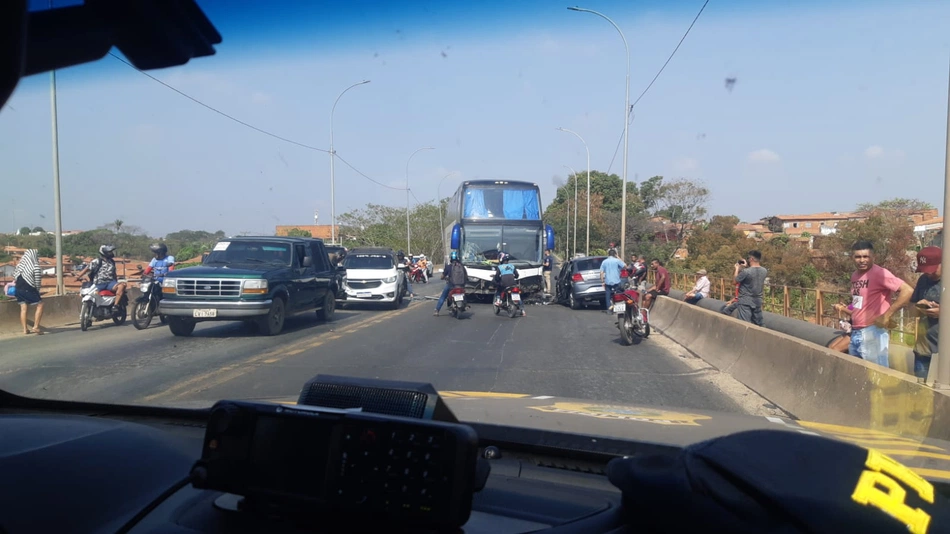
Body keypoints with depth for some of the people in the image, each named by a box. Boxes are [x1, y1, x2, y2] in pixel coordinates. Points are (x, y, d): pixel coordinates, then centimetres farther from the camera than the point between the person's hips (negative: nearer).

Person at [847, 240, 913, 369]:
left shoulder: (879, 273, -13)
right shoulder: (854, 275, 11)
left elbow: (908, 290, -22)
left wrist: (886, 315, -20)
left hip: (872, 333, -8)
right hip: (855, 333, 8)